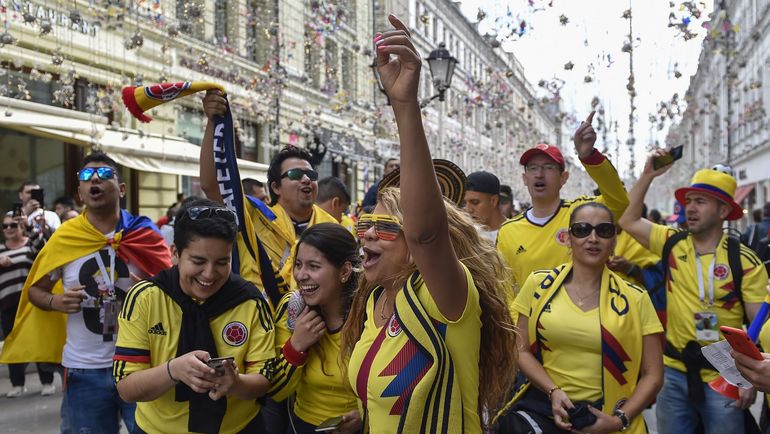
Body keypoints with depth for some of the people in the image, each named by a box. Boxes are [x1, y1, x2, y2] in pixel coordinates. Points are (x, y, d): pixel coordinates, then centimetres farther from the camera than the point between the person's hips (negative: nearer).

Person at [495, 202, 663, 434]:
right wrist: (553, 391, -8)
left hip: (604, 415, -1)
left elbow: (652, 374, 4)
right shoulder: (539, 284, 1)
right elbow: (523, 350, 6)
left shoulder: (635, 299, 0)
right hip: (543, 406, 1)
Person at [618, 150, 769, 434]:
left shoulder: (745, 262, -9)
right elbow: (628, 220, 3)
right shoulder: (672, 243, 1)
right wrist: (648, 175, -3)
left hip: (723, 377, -3)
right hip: (674, 371, 3)